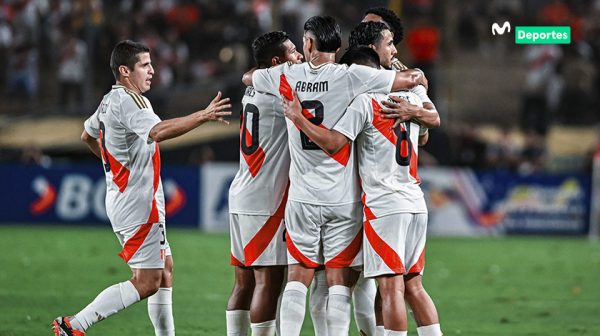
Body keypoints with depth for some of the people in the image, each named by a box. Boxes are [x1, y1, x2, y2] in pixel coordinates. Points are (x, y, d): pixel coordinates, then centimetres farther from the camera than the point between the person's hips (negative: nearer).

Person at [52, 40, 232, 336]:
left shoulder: (110, 101, 14)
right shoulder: (127, 102, -18)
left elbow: (87, 135, 32)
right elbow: (158, 131, -36)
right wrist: (203, 116, -40)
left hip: (122, 198, 11)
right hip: (138, 204, -11)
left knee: (165, 270, 14)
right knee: (146, 283, -10)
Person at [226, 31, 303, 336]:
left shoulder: (252, 91, 13)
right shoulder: (278, 94, -12)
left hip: (242, 197, 9)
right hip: (265, 202, -9)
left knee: (244, 281, 10)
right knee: (268, 281, -7)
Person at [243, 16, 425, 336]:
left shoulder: (287, 76, 2)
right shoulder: (350, 76, -8)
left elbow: (248, 76, 23)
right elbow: (414, 79, -7)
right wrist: (413, 76, 17)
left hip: (301, 198, 2)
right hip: (342, 200, -2)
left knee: (298, 278, 6)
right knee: (339, 280, 1)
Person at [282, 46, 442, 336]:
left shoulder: (363, 102, -7)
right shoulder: (411, 98, 14)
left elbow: (332, 143, -15)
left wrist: (297, 118, -6)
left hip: (383, 205, -7)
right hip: (415, 203, 7)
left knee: (391, 287, -8)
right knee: (413, 286, 10)